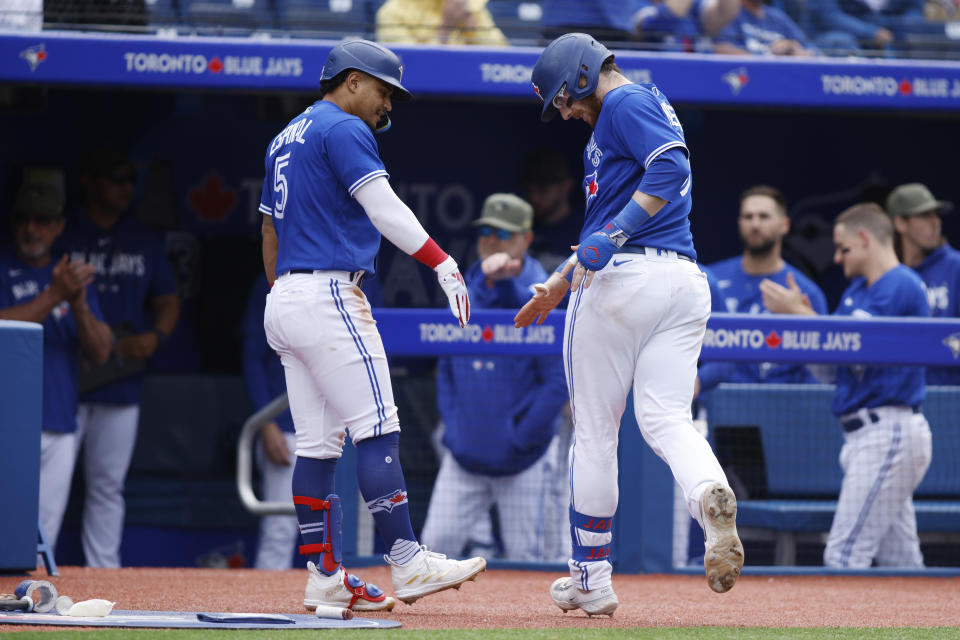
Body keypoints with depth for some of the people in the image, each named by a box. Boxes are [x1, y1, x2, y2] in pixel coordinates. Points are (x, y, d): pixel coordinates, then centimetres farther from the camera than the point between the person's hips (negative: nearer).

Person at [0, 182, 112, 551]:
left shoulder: (75, 277, 16)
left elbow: (100, 352, 9)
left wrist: (79, 304, -9)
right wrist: (54, 296, -17)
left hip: (60, 428, 5)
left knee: (44, 536, 5)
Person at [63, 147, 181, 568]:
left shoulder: (145, 244, 14)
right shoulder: (65, 238, 2)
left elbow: (168, 301, 19)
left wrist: (155, 336, -2)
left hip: (121, 386, 4)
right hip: (65, 383, -4)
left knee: (107, 486, 8)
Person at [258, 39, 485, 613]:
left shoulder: (286, 139, 22)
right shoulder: (343, 130, -7)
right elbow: (383, 206, -20)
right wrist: (442, 262, -25)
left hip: (285, 302, 10)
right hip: (329, 295, -10)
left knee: (318, 445, 8)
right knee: (378, 430, -12)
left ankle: (325, 577, 6)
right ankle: (408, 565, -17)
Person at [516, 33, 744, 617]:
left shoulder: (624, 103, -3)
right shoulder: (650, 108, 26)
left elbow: (672, 168, -22)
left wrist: (609, 238, -26)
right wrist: (558, 283, 36)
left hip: (623, 279, -8)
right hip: (686, 282, 8)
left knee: (595, 431, 4)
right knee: (667, 419, -4)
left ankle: (592, 579, 11)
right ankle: (712, 498, -37)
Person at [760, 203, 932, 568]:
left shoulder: (901, 287, -11)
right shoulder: (857, 290, 20)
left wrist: (799, 314, -13)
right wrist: (799, 312, 4)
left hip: (888, 433, -10)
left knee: (844, 556, -15)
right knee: (900, 564, 8)